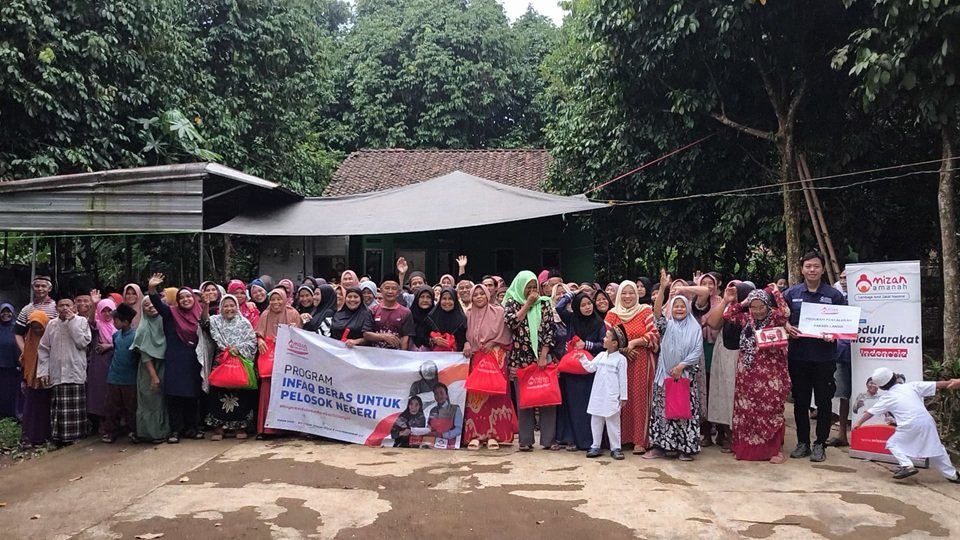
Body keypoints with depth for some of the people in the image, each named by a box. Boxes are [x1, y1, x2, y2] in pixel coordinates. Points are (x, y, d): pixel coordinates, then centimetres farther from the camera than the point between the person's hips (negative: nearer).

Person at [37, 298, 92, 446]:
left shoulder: (81, 321, 2)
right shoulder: (52, 324, 9)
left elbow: (83, 342, -11)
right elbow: (44, 349, 8)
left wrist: (72, 322, -10)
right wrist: (43, 371, 1)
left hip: (76, 372, -2)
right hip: (56, 373, 2)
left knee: (75, 407, -1)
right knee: (58, 407, 4)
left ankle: (74, 435, 5)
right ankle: (59, 436, 9)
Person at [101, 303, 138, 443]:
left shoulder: (135, 335, -12)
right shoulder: (116, 335, 5)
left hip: (130, 379, -5)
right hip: (114, 377, 5)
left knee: (131, 407, 5)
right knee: (112, 407, 10)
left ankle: (133, 432, 16)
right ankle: (109, 431, 19)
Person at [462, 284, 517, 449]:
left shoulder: (498, 311, 5)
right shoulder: (469, 315, 14)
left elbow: (505, 334, 2)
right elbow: (466, 336, 13)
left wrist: (492, 343, -9)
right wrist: (467, 345, -7)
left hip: (496, 357, -2)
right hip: (476, 358, 3)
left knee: (495, 393, -8)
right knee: (475, 394, -5)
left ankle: (493, 434, -4)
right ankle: (475, 433, -2)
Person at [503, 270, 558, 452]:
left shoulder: (544, 303, 5)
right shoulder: (511, 302, 3)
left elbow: (549, 330, 0)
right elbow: (512, 322, -15)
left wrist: (543, 356, -8)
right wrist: (528, 303, -11)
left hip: (542, 357, 1)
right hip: (521, 359, -1)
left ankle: (549, 438, 7)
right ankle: (525, 440, 10)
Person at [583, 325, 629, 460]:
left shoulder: (621, 359, -6)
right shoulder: (601, 355, 9)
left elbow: (623, 379, -6)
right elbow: (590, 368, 3)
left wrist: (623, 397, -6)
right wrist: (582, 358, -9)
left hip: (612, 397, -5)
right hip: (598, 396, 5)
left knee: (613, 423, 3)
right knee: (596, 421, 10)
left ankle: (615, 448, 11)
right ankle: (595, 446, 19)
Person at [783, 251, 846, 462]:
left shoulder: (834, 295, 1)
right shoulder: (791, 293, 5)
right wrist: (787, 327, -10)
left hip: (824, 356, -1)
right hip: (798, 355, 2)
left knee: (824, 401, 5)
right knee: (800, 401, 9)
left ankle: (820, 444, 17)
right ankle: (803, 442, 21)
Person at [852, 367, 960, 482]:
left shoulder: (886, 398, 7)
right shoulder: (912, 386, 9)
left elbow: (871, 412, 16)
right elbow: (935, 385, 11)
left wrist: (859, 423, 27)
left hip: (910, 426, -4)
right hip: (927, 422, 4)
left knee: (892, 444, 13)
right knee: (935, 448, 20)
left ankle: (907, 466, -6)